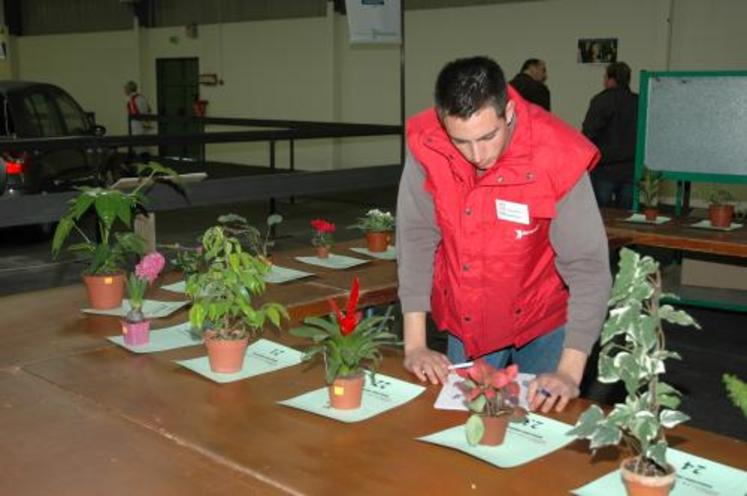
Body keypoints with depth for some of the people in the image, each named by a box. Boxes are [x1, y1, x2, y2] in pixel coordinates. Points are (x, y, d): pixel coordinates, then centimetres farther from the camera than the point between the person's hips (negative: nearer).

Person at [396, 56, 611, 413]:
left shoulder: (557, 158, -28)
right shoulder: (425, 144, -20)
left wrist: (570, 372, -30)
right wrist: (415, 344, -15)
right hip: (465, 319, 2)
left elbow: (588, 267, -24)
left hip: (542, 319, -2)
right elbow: (415, 238, -14)